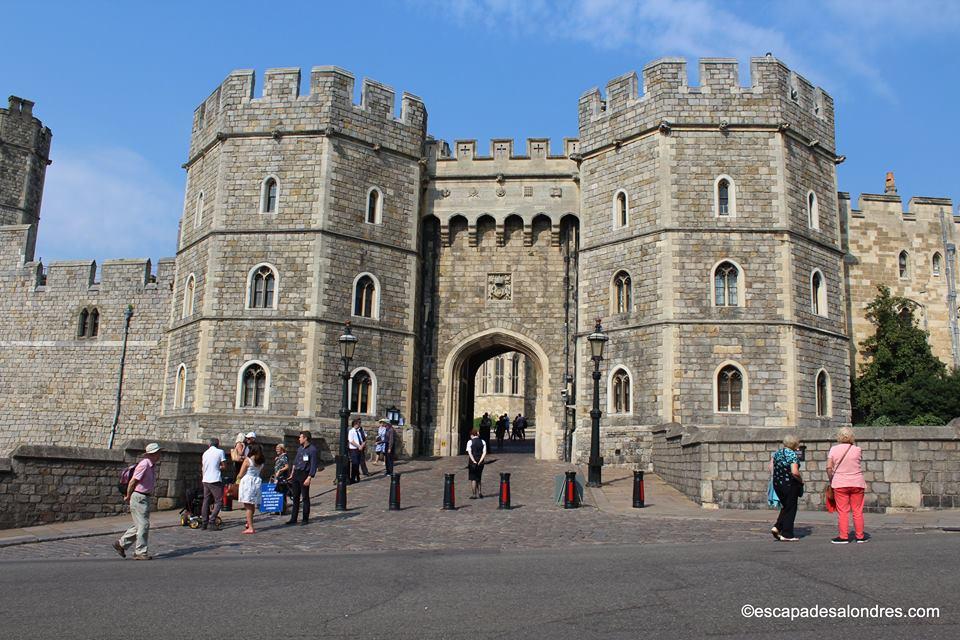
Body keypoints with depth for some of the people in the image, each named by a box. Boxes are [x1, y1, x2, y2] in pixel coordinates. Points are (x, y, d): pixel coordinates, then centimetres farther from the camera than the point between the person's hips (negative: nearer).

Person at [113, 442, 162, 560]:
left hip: (145, 498, 9)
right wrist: (128, 497, -8)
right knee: (143, 525, -5)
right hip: (138, 497, -9)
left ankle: (121, 544, 25)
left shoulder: (153, 466, 11)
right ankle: (141, 552, 2)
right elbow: (132, 482, -19)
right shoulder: (144, 465, -19)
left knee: (140, 525, 15)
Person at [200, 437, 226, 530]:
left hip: (205, 480, 6)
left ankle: (204, 523, 8)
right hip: (215, 480, -6)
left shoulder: (205, 453, 15)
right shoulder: (220, 452, -3)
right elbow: (224, 466, -5)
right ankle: (212, 520, -16)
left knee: (206, 501, 10)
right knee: (219, 501, -1)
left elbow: (202, 468, 21)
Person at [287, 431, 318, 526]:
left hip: (304, 474, -7)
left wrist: (309, 478, -19)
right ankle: (293, 518, 17)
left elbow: (313, 465, -14)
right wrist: (292, 474, 17)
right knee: (295, 497, 11)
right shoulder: (300, 448, 13)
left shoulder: (312, 450, -11)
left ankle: (305, 519, 8)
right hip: (296, 473, 7)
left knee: (305, 497, 0)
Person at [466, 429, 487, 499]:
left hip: (473, 462, -4)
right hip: (480, 462, 4)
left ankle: (474, 495, 4)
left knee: (473, 479, 4)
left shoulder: (470, 442, -6)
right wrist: (480, 461, -10)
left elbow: (469, 453, -16)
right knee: (479, 478, 20)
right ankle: (480, 492, 15)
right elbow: (484, 453, -4)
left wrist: (474, 461, -17)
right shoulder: (483, 442, 5)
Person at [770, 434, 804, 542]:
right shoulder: (792, 454, -15)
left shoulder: (777, 453, 7)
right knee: (790, 509, 6)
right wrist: (801, 480, -7)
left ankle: (777, 527, 8)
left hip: (777, 483, 7)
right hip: (790, 485, -7)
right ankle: (787, 535, 9)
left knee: (785, 507, 21)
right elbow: (795, 472, -23)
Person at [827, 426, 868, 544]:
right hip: (857, 483, 1)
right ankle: (860, 536, 14)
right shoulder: (857, 449, -3)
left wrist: (831, 480, 7)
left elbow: (829, 467, -7)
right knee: (858, 511, 8)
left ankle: (843, 536, 3)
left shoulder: (834, 449, -4)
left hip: (840, 484, -1)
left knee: (842, 511, 2)